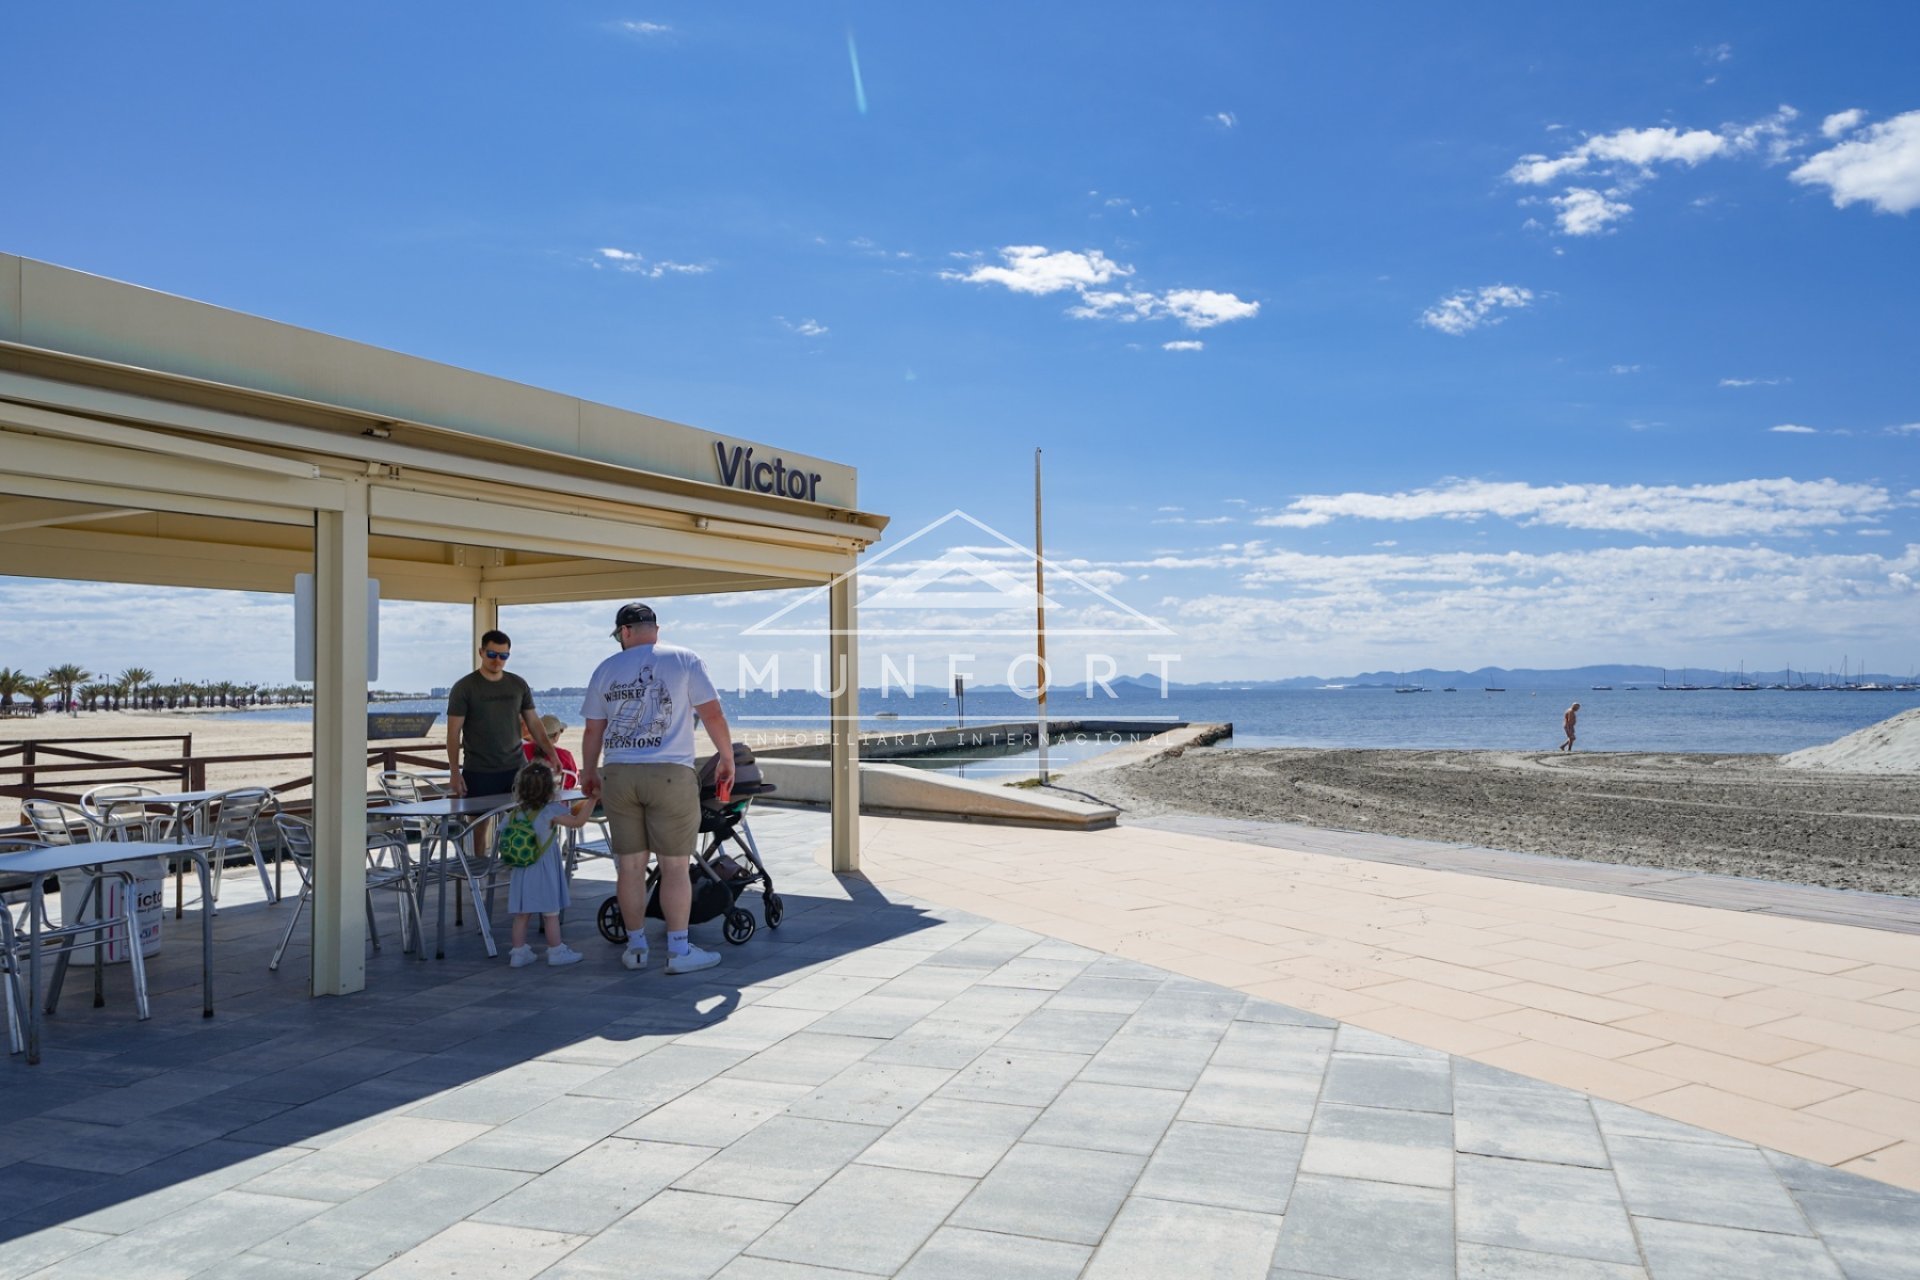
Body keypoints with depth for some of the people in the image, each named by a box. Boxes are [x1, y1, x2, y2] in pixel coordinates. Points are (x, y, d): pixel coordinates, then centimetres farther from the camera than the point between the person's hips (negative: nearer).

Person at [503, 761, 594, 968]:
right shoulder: (551, 811, -14)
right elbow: (578, 821, -21)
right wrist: (592, 799, -18)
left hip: (522, 870, 6)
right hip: (544, 871, -5)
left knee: (522, 914, 11)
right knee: (551, 913, 5)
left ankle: (519, 953, 16)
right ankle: (556, 951, 12)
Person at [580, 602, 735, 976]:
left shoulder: (606, 670, 9)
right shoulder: (684, 660, 0)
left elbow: (593, 731, 13)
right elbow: (712, 714, -4)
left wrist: (589, 774, 26)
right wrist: (728, 759, 8)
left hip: (618, 776, 3)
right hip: (669, 775, -3)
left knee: (630, 865, 10)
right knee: (674, 867, 2)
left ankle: (636, 947, 18)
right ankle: (679, 951, 7)